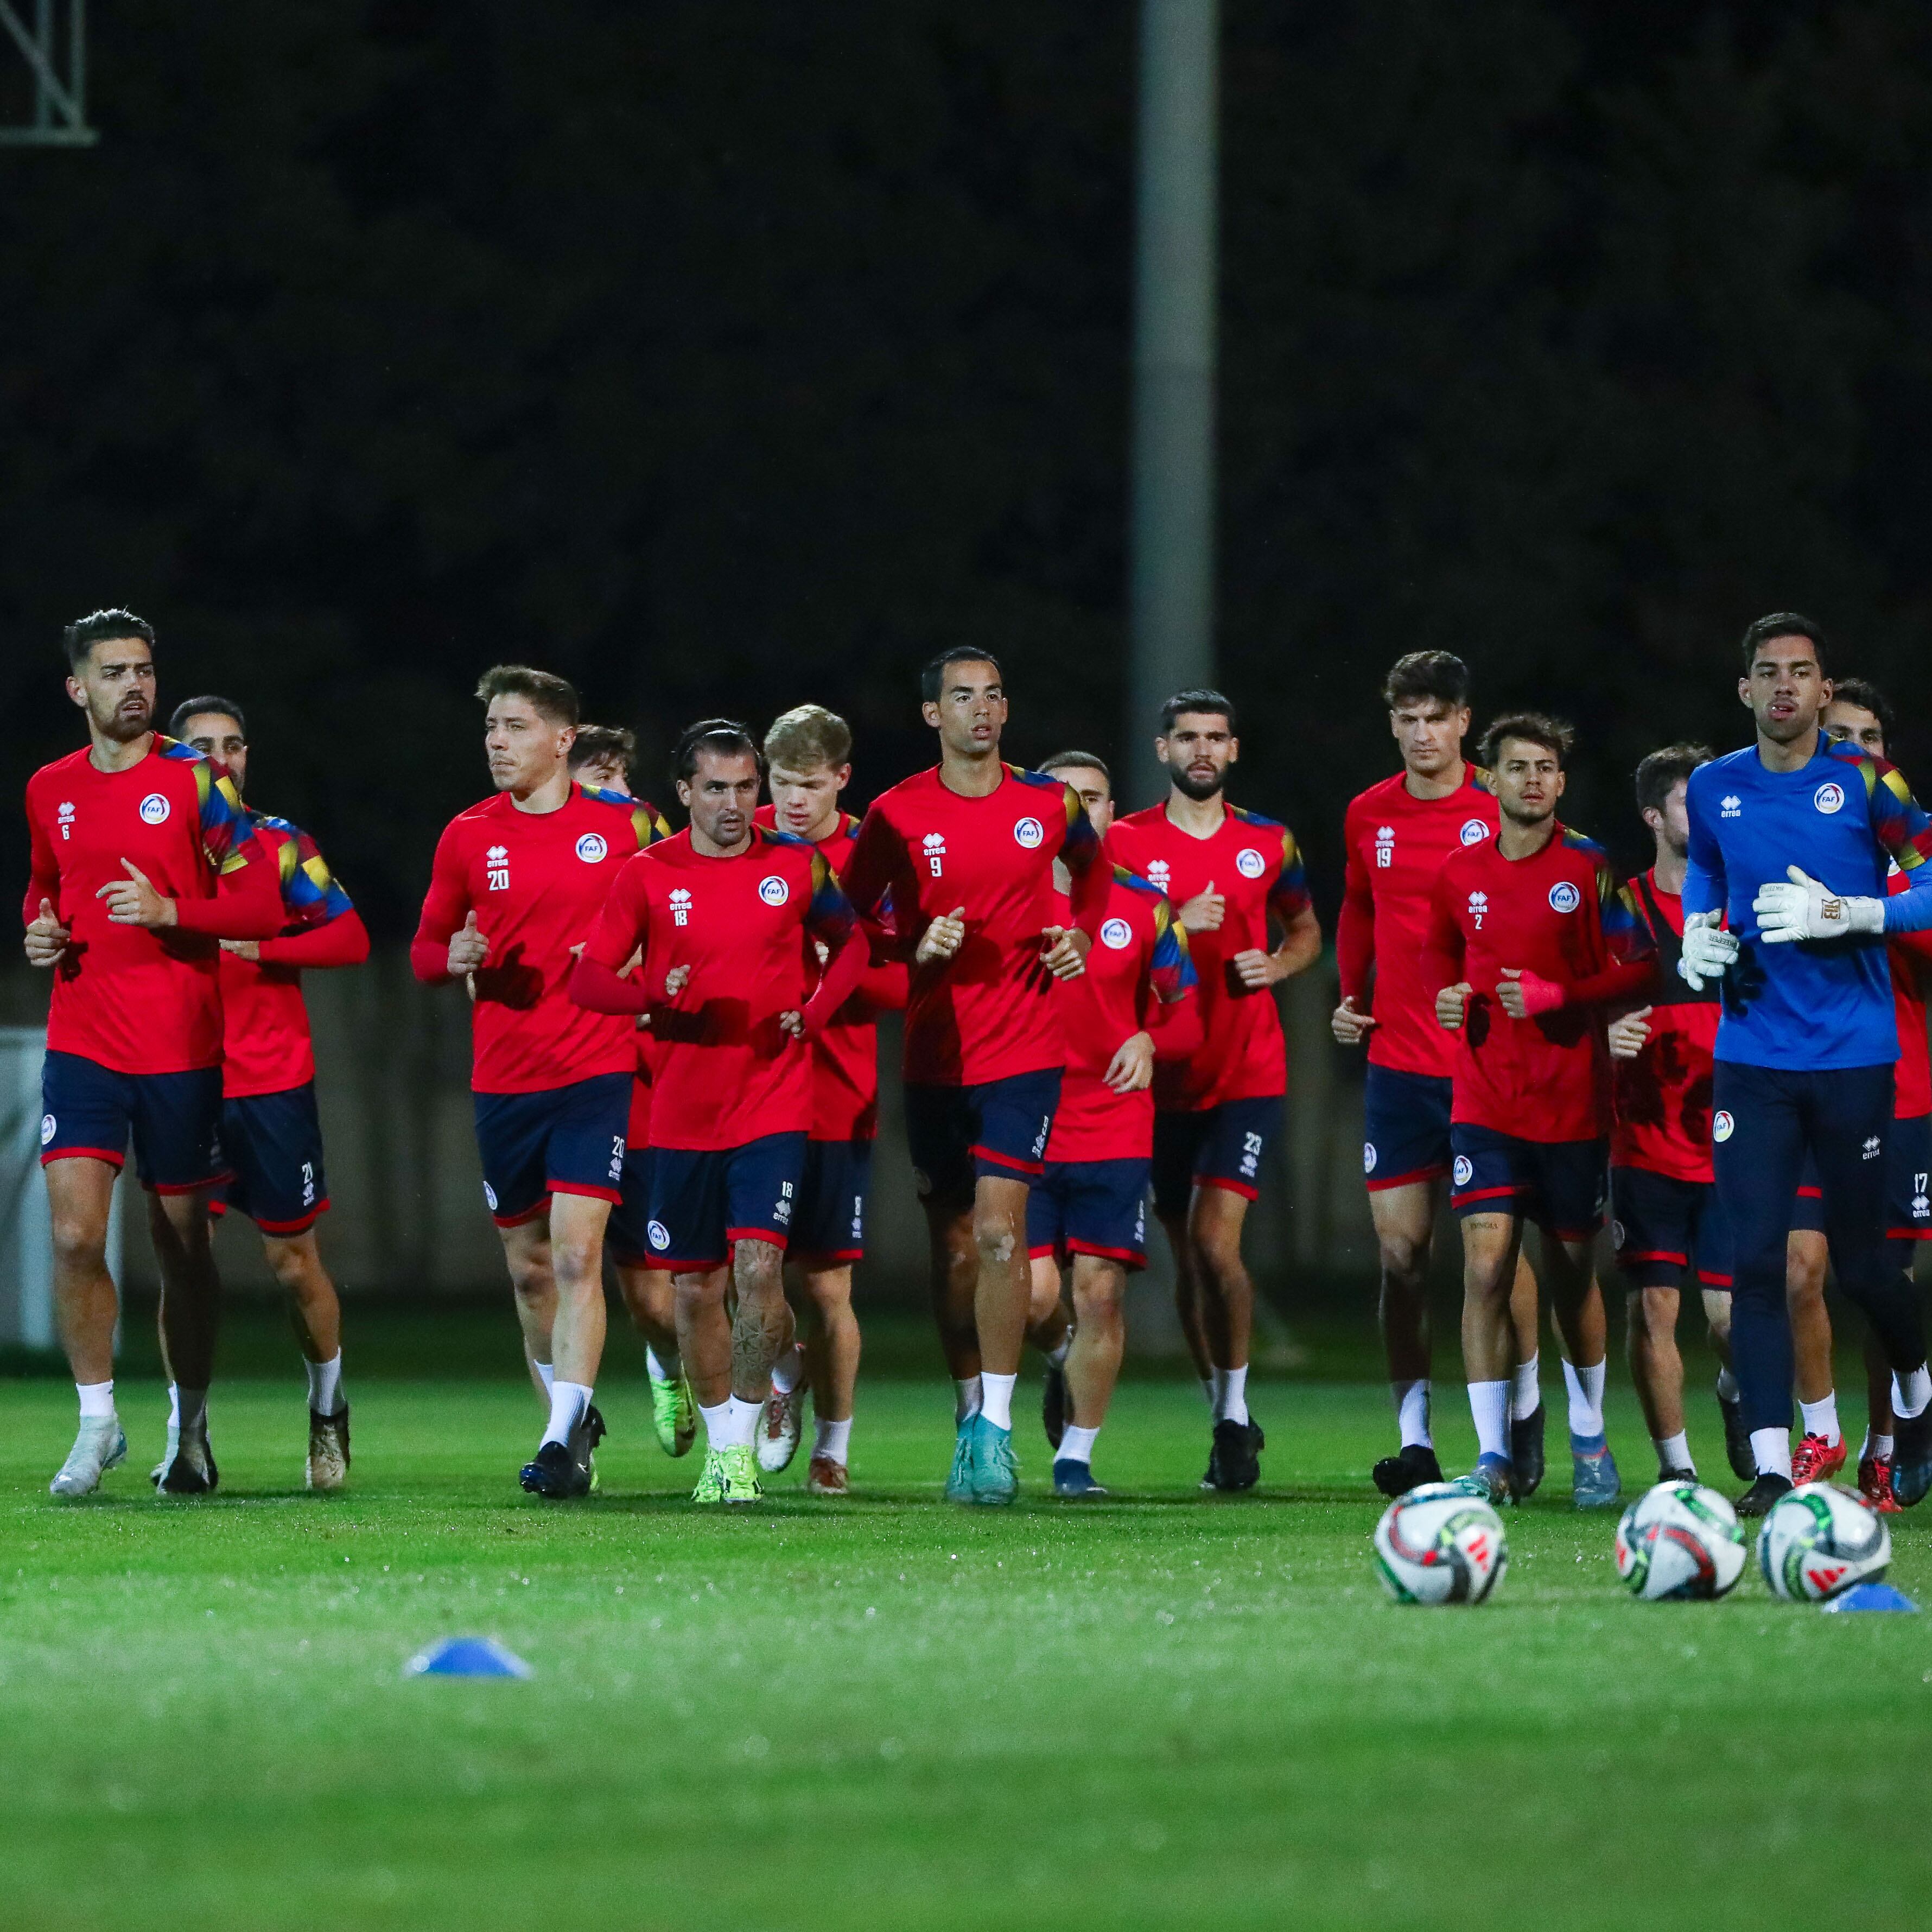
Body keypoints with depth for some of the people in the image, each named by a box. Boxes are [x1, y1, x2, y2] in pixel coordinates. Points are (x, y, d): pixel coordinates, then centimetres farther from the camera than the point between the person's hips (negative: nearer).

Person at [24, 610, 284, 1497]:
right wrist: (40, 931, 3)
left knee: (183, 1245, 7)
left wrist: (170, 911, -19)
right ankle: (97, 1422, 0)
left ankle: (191, 1431, 22)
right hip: (81, 1046, 2)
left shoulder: (195, 781, -4)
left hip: (181, 1049, -2)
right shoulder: (50, 790, 7)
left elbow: (264, 905, -5)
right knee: (75, 1233, -12)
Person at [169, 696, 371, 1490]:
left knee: (294, 1260, 5)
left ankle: (328, 1408, 27)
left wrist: (260, 948, -15)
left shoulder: (281, 845, 2)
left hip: (273, 1084, -1)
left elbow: (351, 938, -3)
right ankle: (183, 1436, -2)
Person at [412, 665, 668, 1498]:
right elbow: (426, 950, 12)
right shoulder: (467, 836, 5)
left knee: (576, 1254, -15)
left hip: (598, 1070, -3)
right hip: (503, 1079, 3)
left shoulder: (628, 826, 0)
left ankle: (565, 1439, -17)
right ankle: (573, 1418, 29)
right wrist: (455, 958, -11)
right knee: (529, 1267, 10)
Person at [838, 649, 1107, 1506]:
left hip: (1024, 1055, -1)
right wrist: (914, 946, -13)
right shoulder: (896, 815, -2)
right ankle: (970, 1419, 21)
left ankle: (996, 1429, -11)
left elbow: (1091, 866, 23)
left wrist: (1082, 932, 4)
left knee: (999, 1232, -14)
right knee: (953, 1247, 7)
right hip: (935, 1056, 1)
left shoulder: (1050, 805, 2)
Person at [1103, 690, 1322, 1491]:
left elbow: (1306, 930, 19)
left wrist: (1277, 965, -3)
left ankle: (1236, 1413, -2)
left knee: (1216, 1241, -14)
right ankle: (1226, 1417, 21)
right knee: (1188, 1255, 7)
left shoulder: (1268, 844, 6)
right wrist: (1176, 924, -16)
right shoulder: (1124, 843, 1)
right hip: (1165, 1077, 1)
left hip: (1249, 1076, -1)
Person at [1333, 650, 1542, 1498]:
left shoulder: (1500, 813, -5)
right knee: (1400, 1252, -1)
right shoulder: (1368, 816, 7)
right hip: (1396, 1061, 3)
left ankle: (1526, 1401, 20)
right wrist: (1352, 997, 12)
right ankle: (1414, 1436, 3)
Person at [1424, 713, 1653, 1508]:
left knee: (1571, 1275, 9)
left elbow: (1639, 969, -7)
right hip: (1484, 1103, 2)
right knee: (1484, 1269, -12)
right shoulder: (1459, 874, 5)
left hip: (1572, 1101, -2)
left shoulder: (1591, 868, -5)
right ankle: (1495, 1457, -9)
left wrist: (1558, 996, -18)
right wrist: (1448, 996, 3)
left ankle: (1590, 1443, 29)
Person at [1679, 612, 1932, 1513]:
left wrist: (1843, 913, -19)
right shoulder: (1715, 788, 6)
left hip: (1853, 1057, -3)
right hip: (1752, 1059, 3)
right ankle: (1771, 1466, -9)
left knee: (1859, 1261, 5)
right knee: (1753, 1261, -8)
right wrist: (1698, 926, 8)